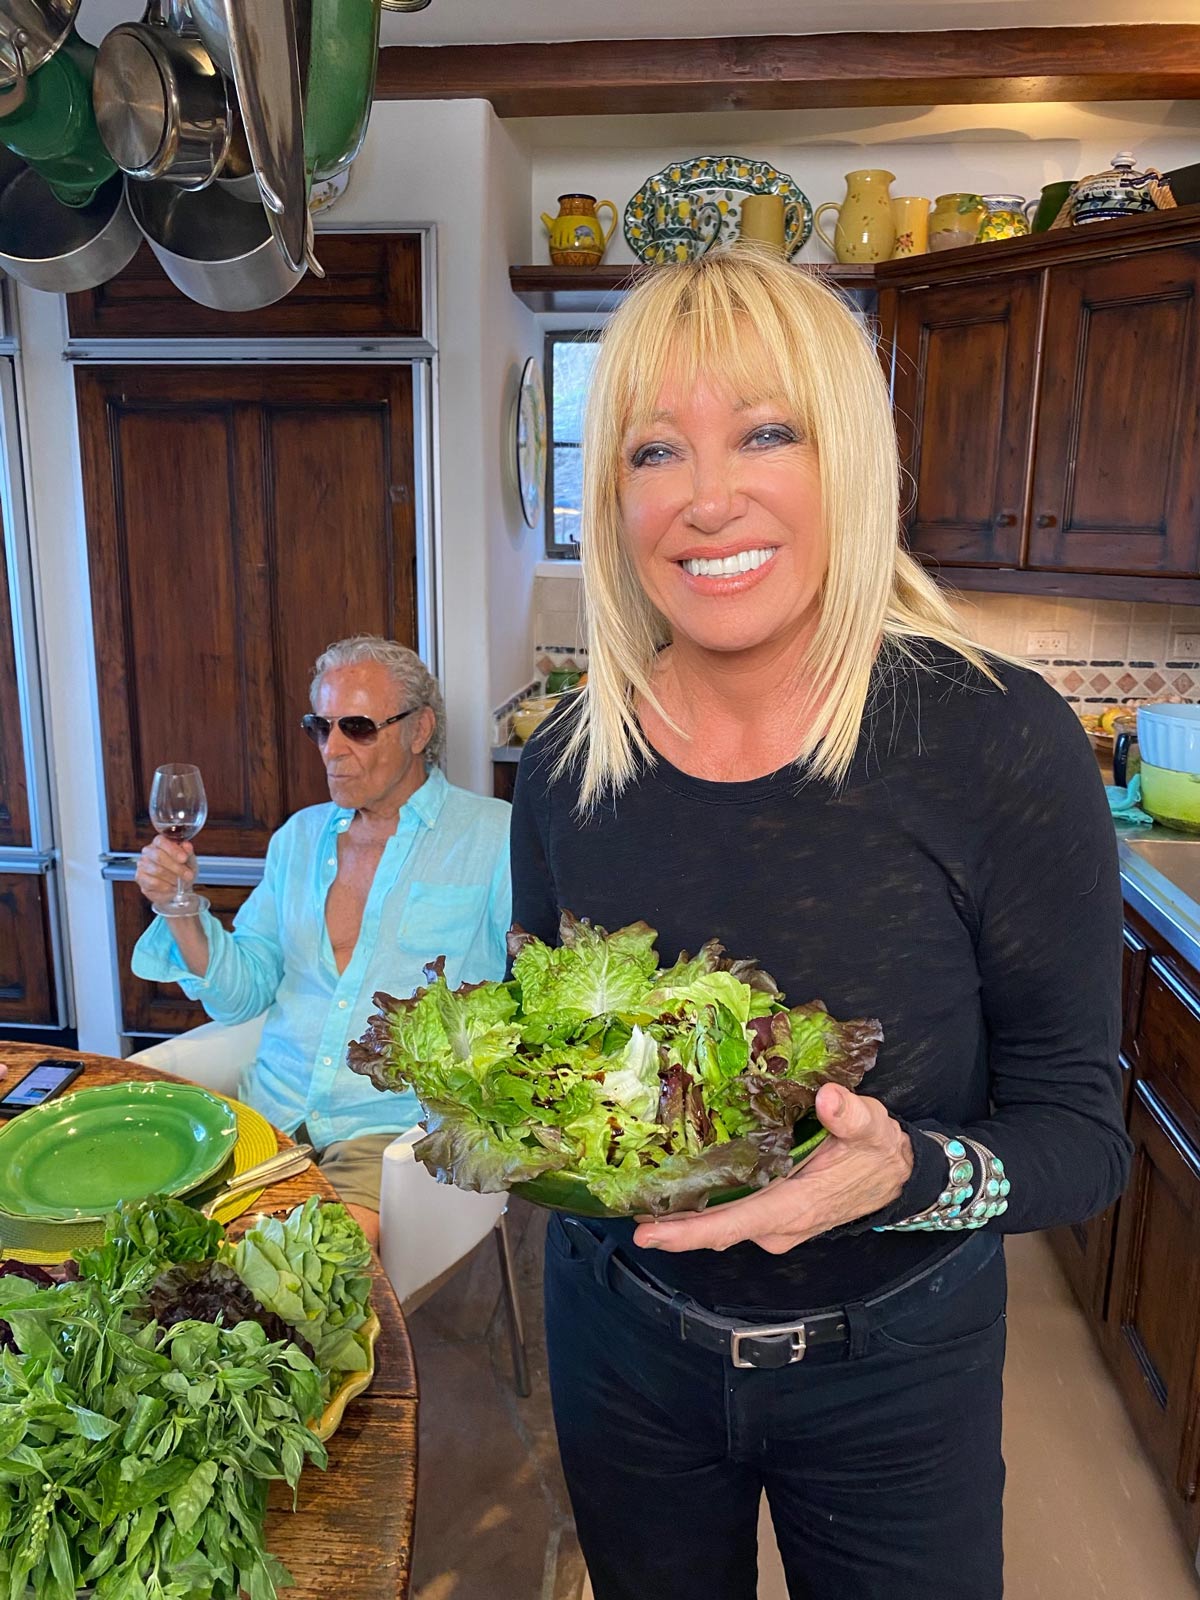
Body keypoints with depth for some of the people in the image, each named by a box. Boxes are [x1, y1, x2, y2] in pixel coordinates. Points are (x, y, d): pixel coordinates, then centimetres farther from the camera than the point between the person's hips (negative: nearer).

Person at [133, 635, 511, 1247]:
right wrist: (181, 908, -1)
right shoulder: (299, 836, 15)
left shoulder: (495, 835, -2)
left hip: (393, 1127, -4)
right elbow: (243, 994, 13)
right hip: (270, 1108, 5)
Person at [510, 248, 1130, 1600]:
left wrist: (909, 1174, -33)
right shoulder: (569, 765, -10)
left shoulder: (1001, 742, -20)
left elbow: (1080, 1130, -14)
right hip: (622, 1341, 3)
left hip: (892, 1367, -2)